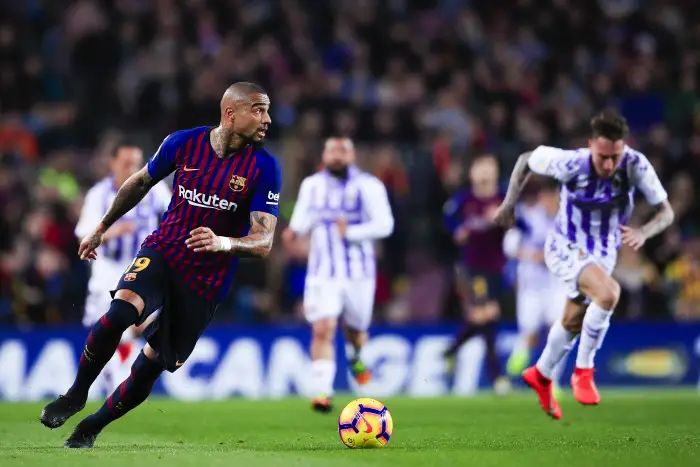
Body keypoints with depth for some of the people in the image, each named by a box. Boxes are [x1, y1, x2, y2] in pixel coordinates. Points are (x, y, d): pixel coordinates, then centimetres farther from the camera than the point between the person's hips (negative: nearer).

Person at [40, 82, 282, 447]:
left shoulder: (264, 166, -11)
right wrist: (101, 229, 24)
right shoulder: (184, 143, -5)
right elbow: (139, 183, 15)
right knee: (121, 310, -29)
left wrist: (223, 243, -36)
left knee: (154, 363, 1)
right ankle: (76, 395, -7)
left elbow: (263, 242, -15)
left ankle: (91, 428, 24)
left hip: (207, 280, 0)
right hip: (161, 252, 0)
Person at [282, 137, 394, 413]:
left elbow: (384, 225, -11)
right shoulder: (311, 186, 5)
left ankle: (355, 357, 52)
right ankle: (321, 392, -17)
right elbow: (303, 217, 18)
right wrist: (295, 231, -4)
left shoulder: (367, 186, -7)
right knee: (322, 330, -15)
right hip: (323, 273, 1)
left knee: (355, 329, 15)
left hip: (358, 272, -1)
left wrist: (350, 232, -22)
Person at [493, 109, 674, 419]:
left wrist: (643, 233, -38)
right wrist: (509, 203, -6)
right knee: (608, 293, -32)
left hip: (604, 254, 5)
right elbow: (526, 160, -10)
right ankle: (583, 371, -13)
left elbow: (666, 212, -18)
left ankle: (541, 376, 49)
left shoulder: (637, 166, -24)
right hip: (566, 249, -5)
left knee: (573, 323, 22)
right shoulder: (571, 164, -29)